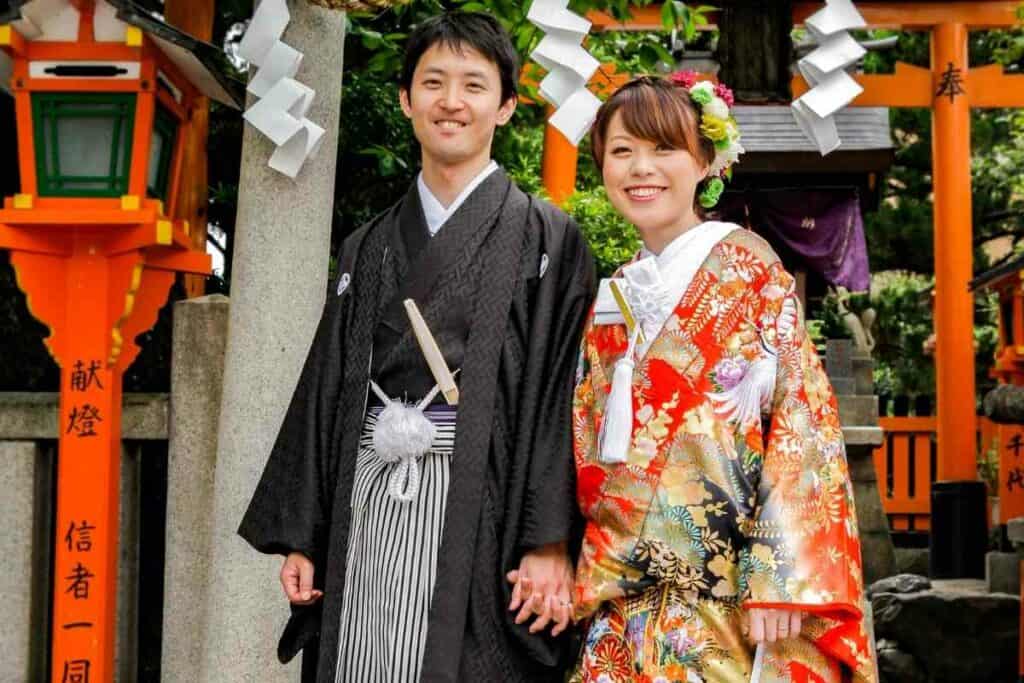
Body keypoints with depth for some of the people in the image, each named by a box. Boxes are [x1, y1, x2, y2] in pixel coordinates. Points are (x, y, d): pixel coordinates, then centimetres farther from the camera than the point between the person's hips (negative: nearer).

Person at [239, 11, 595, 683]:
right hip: (368, 505, 4)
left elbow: (562, 393, -4)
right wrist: (299, 536, 10)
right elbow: (326, 389, 16)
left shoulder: (546, 238, 4)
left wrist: (550, 541, -13)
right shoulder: (369, 248, 16)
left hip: (479, 507, -4)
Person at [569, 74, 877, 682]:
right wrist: (584, 576, 8)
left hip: (730, 596, -5)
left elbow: (800, 423, -12)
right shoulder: (613, 298, 11)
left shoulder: (748, 268, -5)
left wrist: (778, 580, -18)